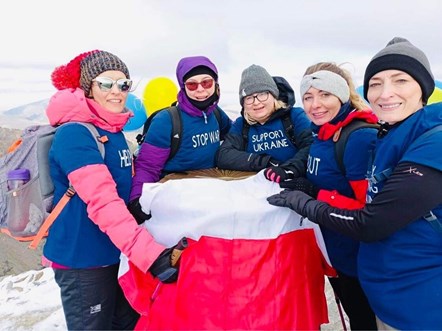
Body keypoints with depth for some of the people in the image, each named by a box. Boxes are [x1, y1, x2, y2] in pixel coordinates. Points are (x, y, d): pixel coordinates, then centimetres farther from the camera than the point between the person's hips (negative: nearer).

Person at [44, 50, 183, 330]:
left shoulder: (114, 131, 6)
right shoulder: (75, 134, -20)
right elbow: (102, 202, -30)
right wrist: (150, 253, -37)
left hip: (110, 253, 8)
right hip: (81, 259, -8)